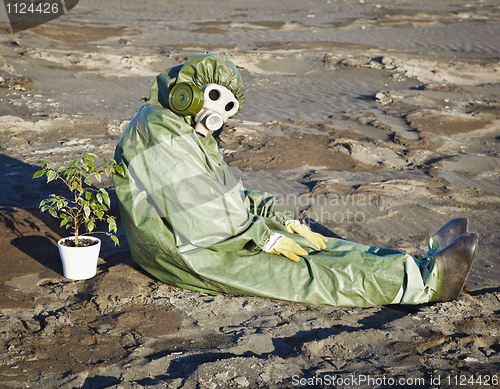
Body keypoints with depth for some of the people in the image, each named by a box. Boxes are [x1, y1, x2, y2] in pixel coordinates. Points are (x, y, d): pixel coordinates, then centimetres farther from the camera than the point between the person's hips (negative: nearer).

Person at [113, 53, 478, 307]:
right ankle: (425, 281, -24)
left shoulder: (190, 133, 17)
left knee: (321, 246, -4)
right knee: (300, 272, -18)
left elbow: (230, 194, 18)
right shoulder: (159, 134, -17)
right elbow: (195, 212, -24)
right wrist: (265, 238, -17)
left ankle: (422, 261, -9)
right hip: (185, 254, -10)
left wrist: (283, 221, 4)